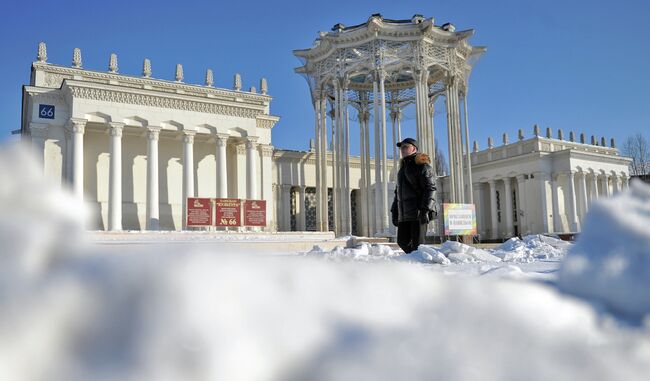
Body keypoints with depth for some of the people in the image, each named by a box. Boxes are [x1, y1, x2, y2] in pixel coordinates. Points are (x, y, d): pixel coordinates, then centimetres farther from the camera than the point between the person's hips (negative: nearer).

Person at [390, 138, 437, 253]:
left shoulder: (421, 165, -4)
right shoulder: (403, 167, 22)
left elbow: (430, 188, -13)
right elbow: (398, 191, 26)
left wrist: (425, 209, -21)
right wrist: (394, 211, 19)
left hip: (418, 213, -8)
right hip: (404, 215, 8)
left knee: (417, 244, -8)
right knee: (403, 241, 9)